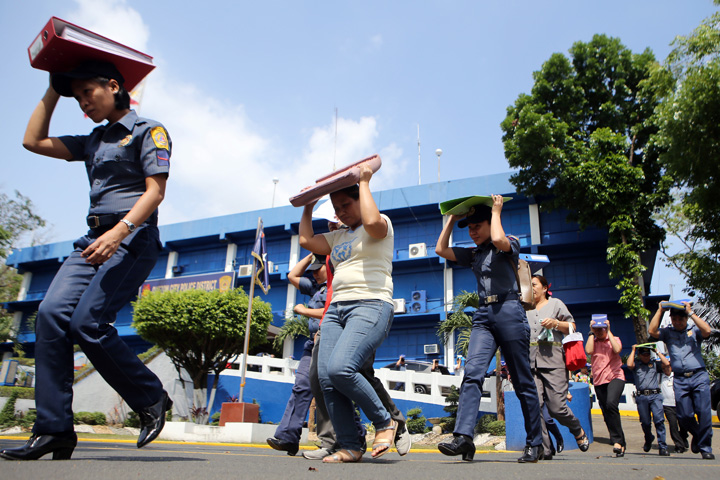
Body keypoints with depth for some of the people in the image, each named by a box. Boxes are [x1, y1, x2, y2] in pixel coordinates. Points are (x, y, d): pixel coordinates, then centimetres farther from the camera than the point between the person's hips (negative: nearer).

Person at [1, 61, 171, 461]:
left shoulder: (149, 130, 2)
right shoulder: (93, 141, 26)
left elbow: (155, 191, -10)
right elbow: (33, 141, 26)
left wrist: (119, 231, -23)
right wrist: (53, 91, 27)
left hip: (133, 237, -7)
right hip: (96, 238, 7)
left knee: (87, 321, -20)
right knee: (52, 313, -12)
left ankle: (152, 399, -1)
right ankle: (54, 429, -10)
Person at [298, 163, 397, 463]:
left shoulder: (382, 225, 6)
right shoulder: (338, 237, 27)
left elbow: (371, 221, -18)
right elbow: (306, 240, 21)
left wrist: (364, 183, -6)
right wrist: (308, 206, 29)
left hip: (370, 306, -8)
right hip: (336, 309, 8)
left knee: (340, 368, -27)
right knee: (326, 377, -9)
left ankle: (385, 422, -6)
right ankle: (350, 447, 0)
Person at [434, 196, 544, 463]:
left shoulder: (510, 245, 4)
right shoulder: (472, 254, 20)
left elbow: (498, 240, -19)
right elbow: (440, 249, 15)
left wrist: (496, 211, -4)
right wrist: (452, 220, 17)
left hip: (509, 312, -5)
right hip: (483, 316, 5)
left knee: (522, 381, 2)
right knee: (472, 372, -16)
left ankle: (535, 444, 14)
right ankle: (463, 437, -25)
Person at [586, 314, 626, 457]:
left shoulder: (614, 339, 8)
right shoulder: (592, 341, 12)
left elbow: (617, 349, -15)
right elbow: (588, 350, -11)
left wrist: (608, 332, -9)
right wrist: (591, 333, -4)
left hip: (615, 377, -4)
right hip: (599, 380, 4)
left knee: (611, 404, -28)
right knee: (606, 414, 5)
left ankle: (617, 440, -19)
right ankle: (621, 445, 18)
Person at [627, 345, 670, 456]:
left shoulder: (655, 364, 17)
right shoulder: (636, 365, 15)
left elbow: (667, 363, 0)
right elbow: (629, 364, -7)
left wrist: (657, 352, 9)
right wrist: (633, 350, 4)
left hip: (655, 395, 0)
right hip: (641, 397, 0)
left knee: (659, 419, -14)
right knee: (645, 422, 5)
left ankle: (662, 446, -10)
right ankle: (648, 439, 32)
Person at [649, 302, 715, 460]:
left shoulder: (694, 330, 10)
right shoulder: (667, 333, 13)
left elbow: (707, 331, -12)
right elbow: (652, 331, -5)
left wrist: (691, 313, -7)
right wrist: (660, 310, 0)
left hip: (699, 376, -1)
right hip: (680, 380, 2)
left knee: (704, 412, -10)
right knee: (684, 415, 0)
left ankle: (705, 448, 4)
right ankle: (697, 435, 31)